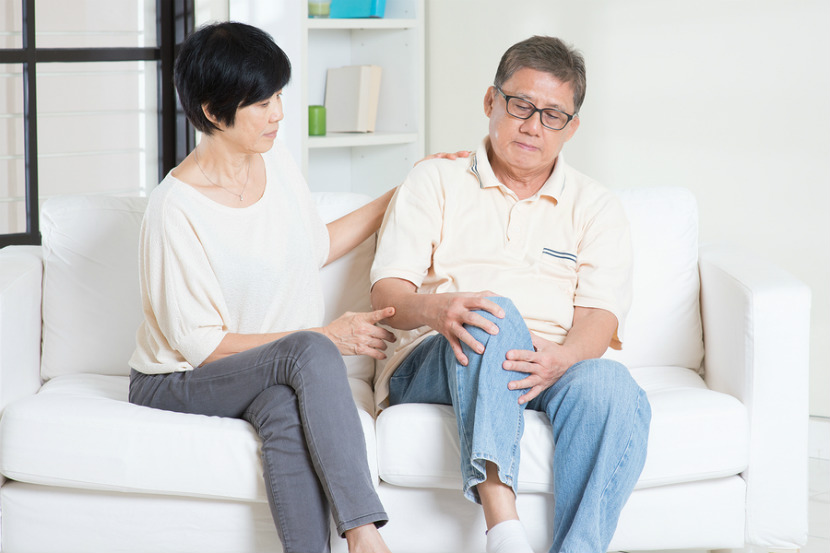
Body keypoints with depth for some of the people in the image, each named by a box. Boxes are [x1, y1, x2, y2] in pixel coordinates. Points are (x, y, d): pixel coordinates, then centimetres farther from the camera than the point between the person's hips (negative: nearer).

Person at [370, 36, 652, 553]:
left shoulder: (596, 206, 18)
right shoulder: (434, 181, 14)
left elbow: (601, 315, 3)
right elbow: (387, 293, 2)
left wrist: (563, 356, -23)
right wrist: (436, 307, -24)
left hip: (550, 370, 2)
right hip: (434, 365, -1)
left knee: (612, 386, -34)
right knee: (492, 313, -37)